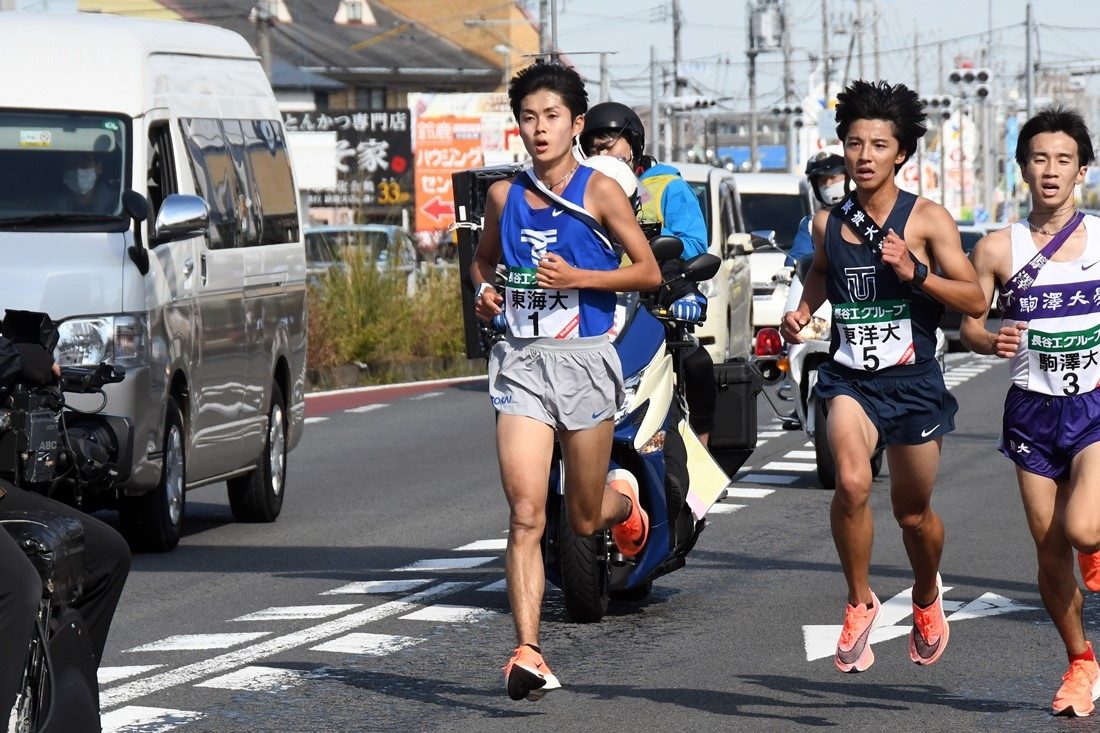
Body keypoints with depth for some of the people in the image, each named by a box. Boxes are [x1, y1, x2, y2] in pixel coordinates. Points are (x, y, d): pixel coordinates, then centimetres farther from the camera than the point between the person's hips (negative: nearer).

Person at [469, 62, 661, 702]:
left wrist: (577, 277, -15)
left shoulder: (599, 190, -3)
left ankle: (623, 497, 47)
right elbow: (484, 259, 26)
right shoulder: (505, 195, 9)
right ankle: (528, 653, -13)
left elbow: (650, 272, -3)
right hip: (521, 361, 2)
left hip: (585, 360, -2)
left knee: (585, 520, 10)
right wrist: (484, 293, 4)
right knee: (526, 515, -11)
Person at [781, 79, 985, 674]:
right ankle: (859, 603, -7)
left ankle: (927, 595, 45)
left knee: (913, 512, 13)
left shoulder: (927, 220, -7)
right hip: (850, 377, 1)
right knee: (852, 483, -26)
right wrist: (802, 310, 8)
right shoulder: (828, 223, 3)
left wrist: (914, 271, -22)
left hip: (913, 381, -1)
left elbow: (975, 300, -10)